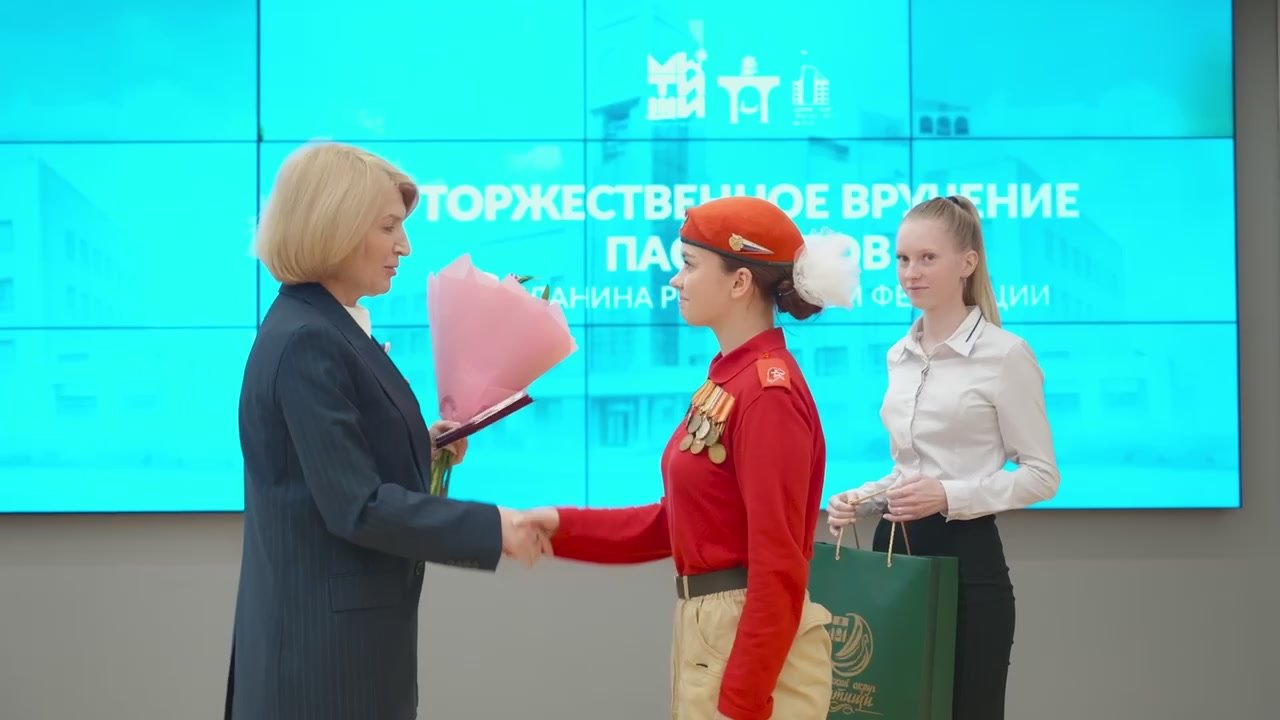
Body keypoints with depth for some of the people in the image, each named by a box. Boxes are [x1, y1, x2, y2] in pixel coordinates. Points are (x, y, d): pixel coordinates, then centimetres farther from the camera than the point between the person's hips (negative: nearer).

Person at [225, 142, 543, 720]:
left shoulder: (327, 328, 10)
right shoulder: (306, 343, -20)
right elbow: (356, 506, -23)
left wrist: (423, 448, 5)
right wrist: (493, 528, -19)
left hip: (342, 626, 9)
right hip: (325, 638, -9)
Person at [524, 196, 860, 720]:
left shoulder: (768, 394, -18)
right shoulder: (730, 378, 9)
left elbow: (779, 567, -21)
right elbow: (674, 522, 11)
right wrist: (561, 527, 4)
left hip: (752, 644, -9)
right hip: (707, 630, 9)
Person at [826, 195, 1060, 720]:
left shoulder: (1005, 353, -10)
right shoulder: (899, 356, 11)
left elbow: (1041, 474, -9)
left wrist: (949, 496, -20)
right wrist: (862, 499, 2)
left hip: (966, 557, -7)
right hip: (895, 550, 7)